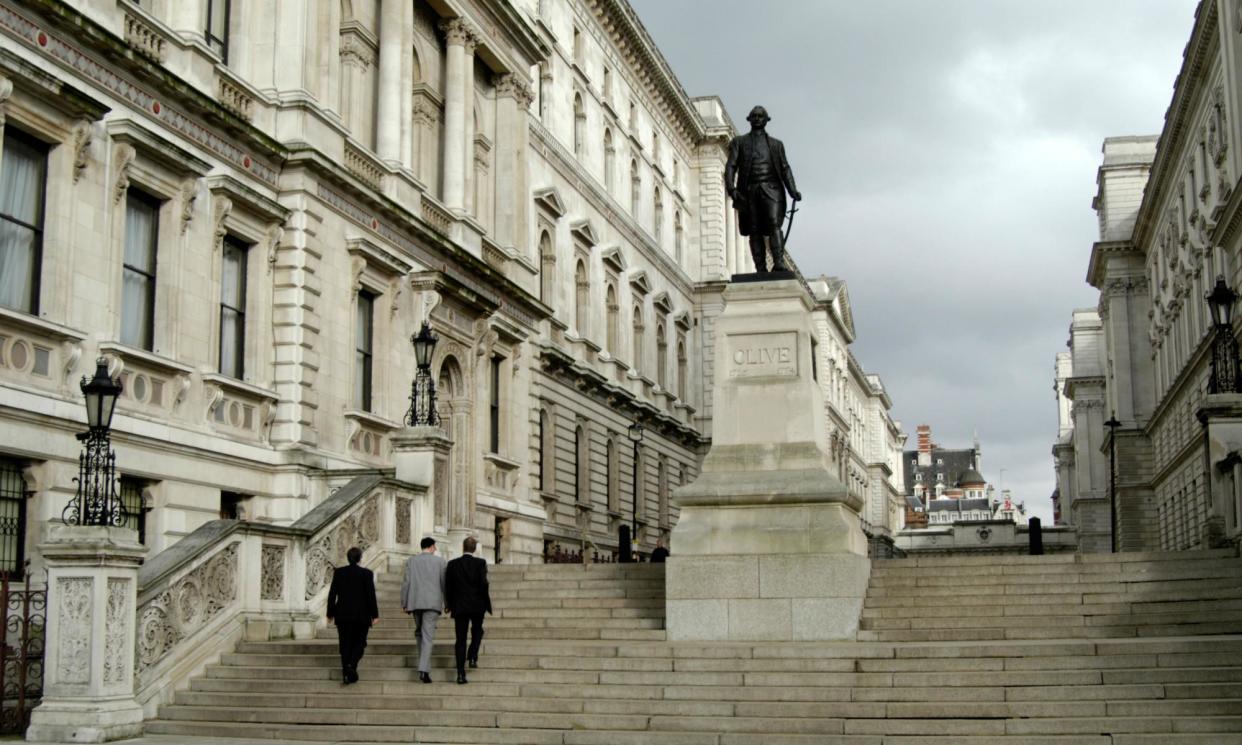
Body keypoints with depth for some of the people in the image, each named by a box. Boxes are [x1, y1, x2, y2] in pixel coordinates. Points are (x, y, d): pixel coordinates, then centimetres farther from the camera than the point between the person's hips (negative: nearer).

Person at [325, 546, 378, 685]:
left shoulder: (338, 572, 1)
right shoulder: (366, 573, -6)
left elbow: (332, 594, 2)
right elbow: (371, 595, -7)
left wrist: (330, 614, 9)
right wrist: (374, 615, -2)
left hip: (343, 615, 2)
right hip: (361, 615, -2)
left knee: (345, 644, 8)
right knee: (359, 642, 9)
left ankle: (346, 674, 5)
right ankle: (352, 665, -14)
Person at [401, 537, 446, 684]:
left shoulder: (411, 561, 5)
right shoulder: (439, 561, 1)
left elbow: (406, 582, 1)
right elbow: (444, 583, 3)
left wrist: (404, 603, 6)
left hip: (415, 602, 2)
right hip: (432, 602, -2)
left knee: (420, 631, 22)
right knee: (428, 636, -6)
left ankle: (423, 663, 23)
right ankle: (424, 669, -17)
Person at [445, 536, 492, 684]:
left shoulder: (452, 564, -1)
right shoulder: (480, 563, -7)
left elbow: (448, 586, 0)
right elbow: (483, 583, -13)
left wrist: (449, 604, 14)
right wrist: (486, 602, 2)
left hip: (459, 606, 1)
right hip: (477, 605, -1)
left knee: (461, 639, 5)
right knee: (477, 630, 25)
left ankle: (460, 673, -1)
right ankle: (472, 657, 7)